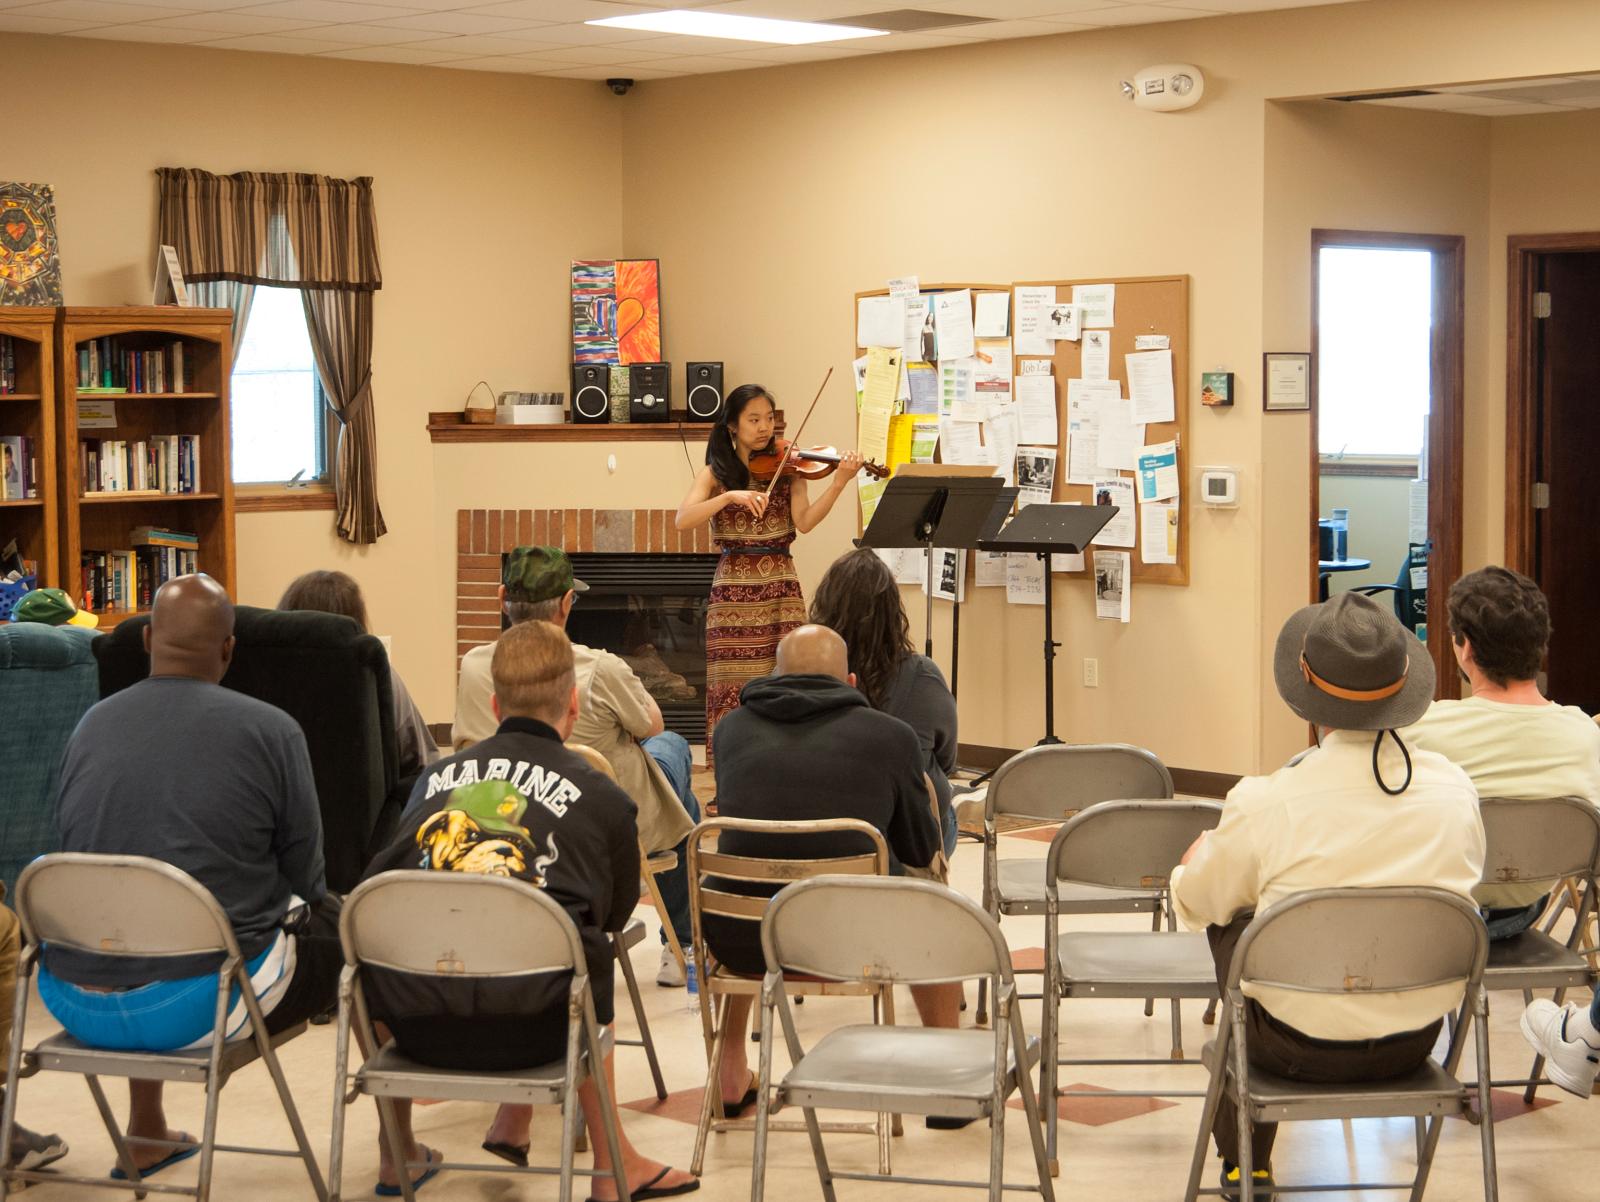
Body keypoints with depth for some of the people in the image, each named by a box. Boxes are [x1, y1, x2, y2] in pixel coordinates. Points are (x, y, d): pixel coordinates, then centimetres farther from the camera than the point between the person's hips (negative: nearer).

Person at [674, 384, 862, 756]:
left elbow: (804, 521, -7)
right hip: (733, 593, -1)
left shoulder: (787, 470, 8)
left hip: (781, 590, 1)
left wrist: (839, 483, -21)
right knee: (735, 689, -5)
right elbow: (683, 520, -11)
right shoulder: (716, 473, 5)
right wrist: (731, 495, -23)